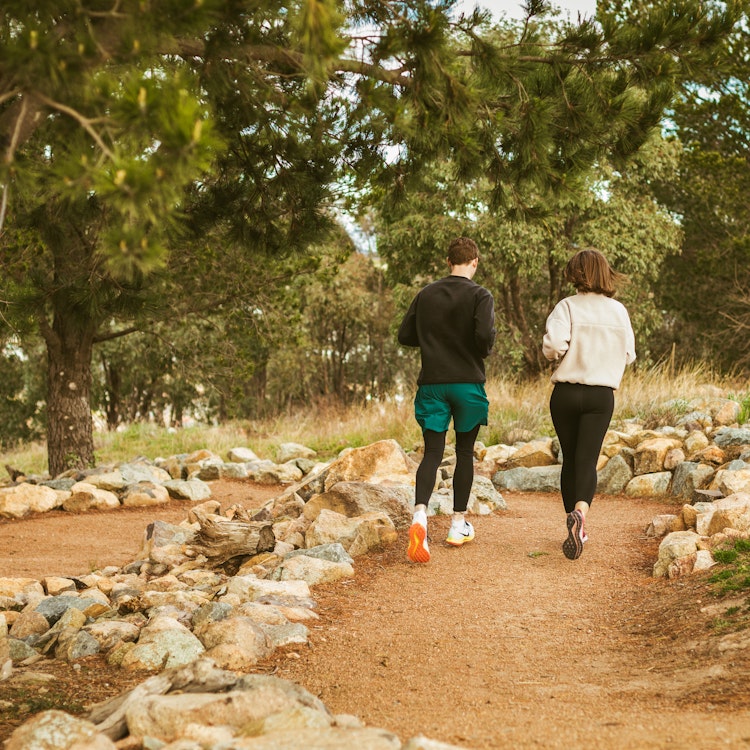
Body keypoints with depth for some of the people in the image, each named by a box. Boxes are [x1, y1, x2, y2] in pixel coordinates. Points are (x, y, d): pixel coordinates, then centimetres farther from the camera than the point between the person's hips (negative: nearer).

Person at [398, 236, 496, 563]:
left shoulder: (426, 294, 6)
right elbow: (484, 334, -20)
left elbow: (405, 335, 8)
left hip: (432, 383, 2)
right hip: (468, 383, -2)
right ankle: (458, 524, 17)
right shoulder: (480, 296, -5)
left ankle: (420, 514, -25)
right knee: (465, 451, 13)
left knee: (432, 453, 0)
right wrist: (483, 351, 2)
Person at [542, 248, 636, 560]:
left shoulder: (568, 306, -7)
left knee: (570, 459, 12)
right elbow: (628, 355, 8)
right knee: (587, 460, -4)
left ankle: (575, 523, 20)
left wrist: (557, 353, 2)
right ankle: (580, 512, -31)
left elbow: (553, 345, -21)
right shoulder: (618, 310, 3)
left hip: (566, 392, -1)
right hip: (602, 394, 1)